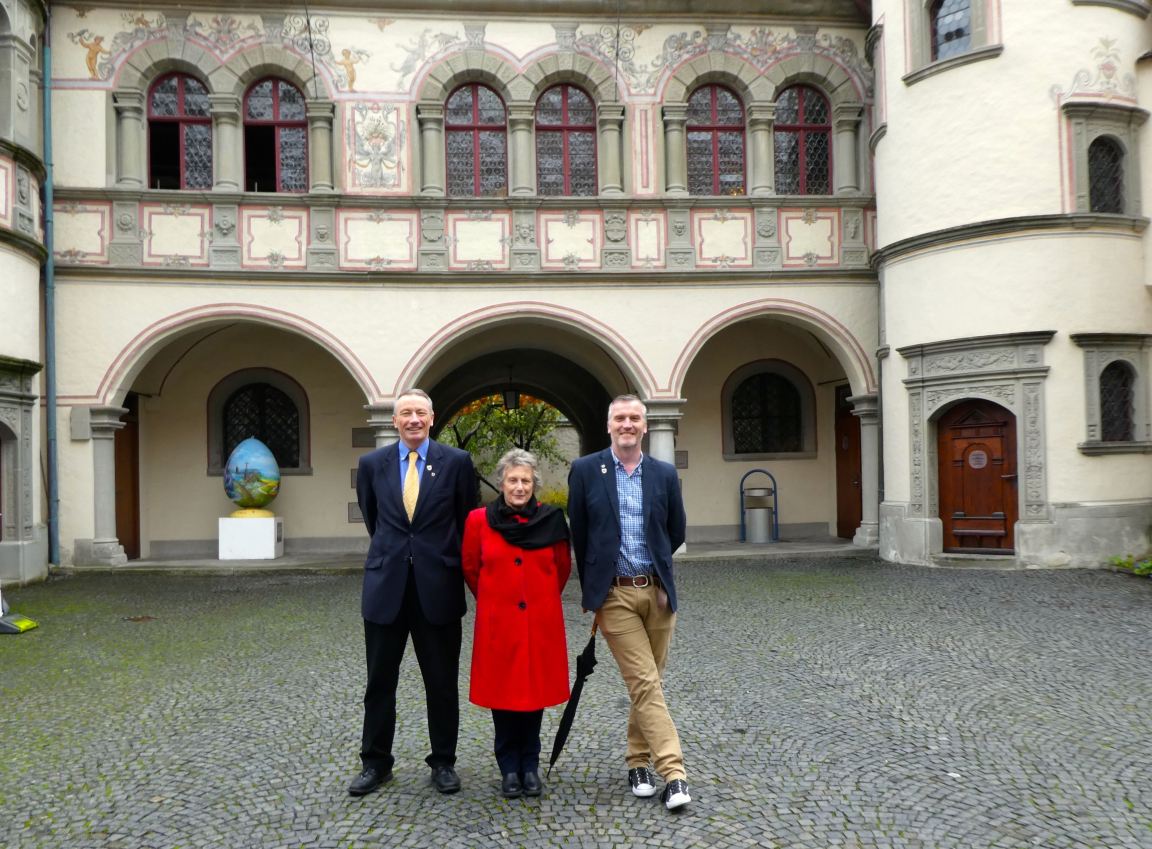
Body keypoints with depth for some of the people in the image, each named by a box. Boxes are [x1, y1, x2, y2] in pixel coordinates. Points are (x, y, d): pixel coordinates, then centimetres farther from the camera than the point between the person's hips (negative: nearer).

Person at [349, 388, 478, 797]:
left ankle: (443, 762, 23)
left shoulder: (456, 461, -2)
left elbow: (466, 520, 7)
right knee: (380, 682, 9)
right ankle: (376, 762, 23)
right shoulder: (372, 464, 3)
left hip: (438, 586, -1)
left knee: (442, 682, 9)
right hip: (386, 585, 2)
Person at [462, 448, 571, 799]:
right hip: (498, 623, -1)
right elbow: (470, 568, 9)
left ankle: (530, 766, 21)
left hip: (541, 622, 1)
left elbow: (562, 567, 11)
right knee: (503, 691, 5)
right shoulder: (479, 520, -4)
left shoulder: (552, 520, -2)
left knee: (535, 690, 7)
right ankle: (509, 768, 20)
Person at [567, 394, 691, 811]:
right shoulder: (585, 470, -2)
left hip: (657, 590, 3)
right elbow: (579, 534, 4)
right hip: (614, 595, -3)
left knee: (648, 683, 12)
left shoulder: (665, 474, 5)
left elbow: (676, 531, 15)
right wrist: (593, 586, 8)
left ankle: (639, 762, 27)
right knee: (645, 683, -6)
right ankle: (673, 773, -5)